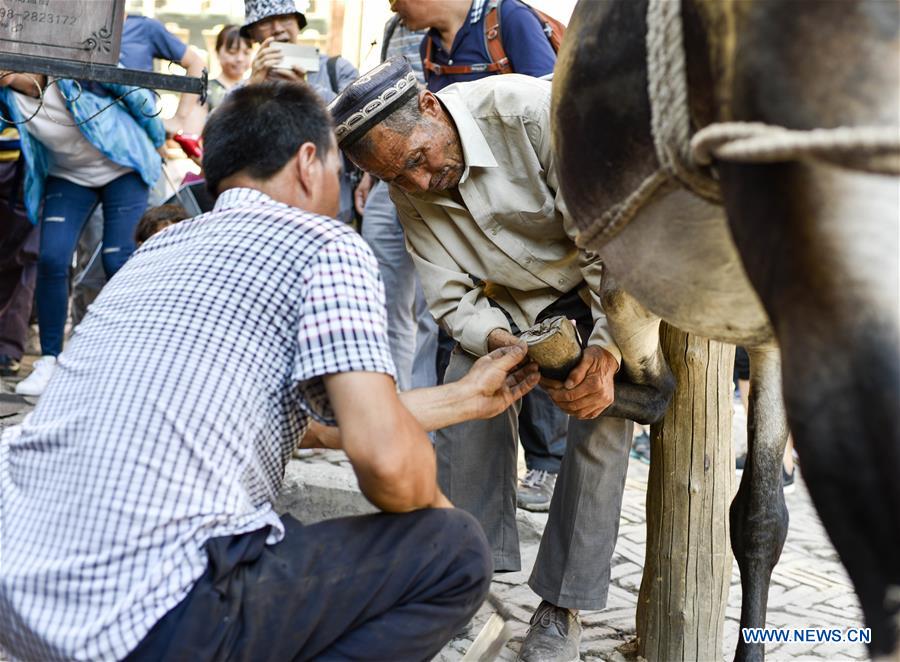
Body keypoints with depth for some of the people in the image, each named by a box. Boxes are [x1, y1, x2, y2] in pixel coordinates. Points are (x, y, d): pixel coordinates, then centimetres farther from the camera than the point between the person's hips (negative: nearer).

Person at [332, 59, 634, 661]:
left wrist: (606, 351, -39)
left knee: (601, 415, -20)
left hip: (605, 283, -4)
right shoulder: (410, 192, -14)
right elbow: (455, 301, -11)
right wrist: (503, 342, -33)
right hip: (514, 299, 5)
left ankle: (563, 605, -9)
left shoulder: (534, 112, -33)